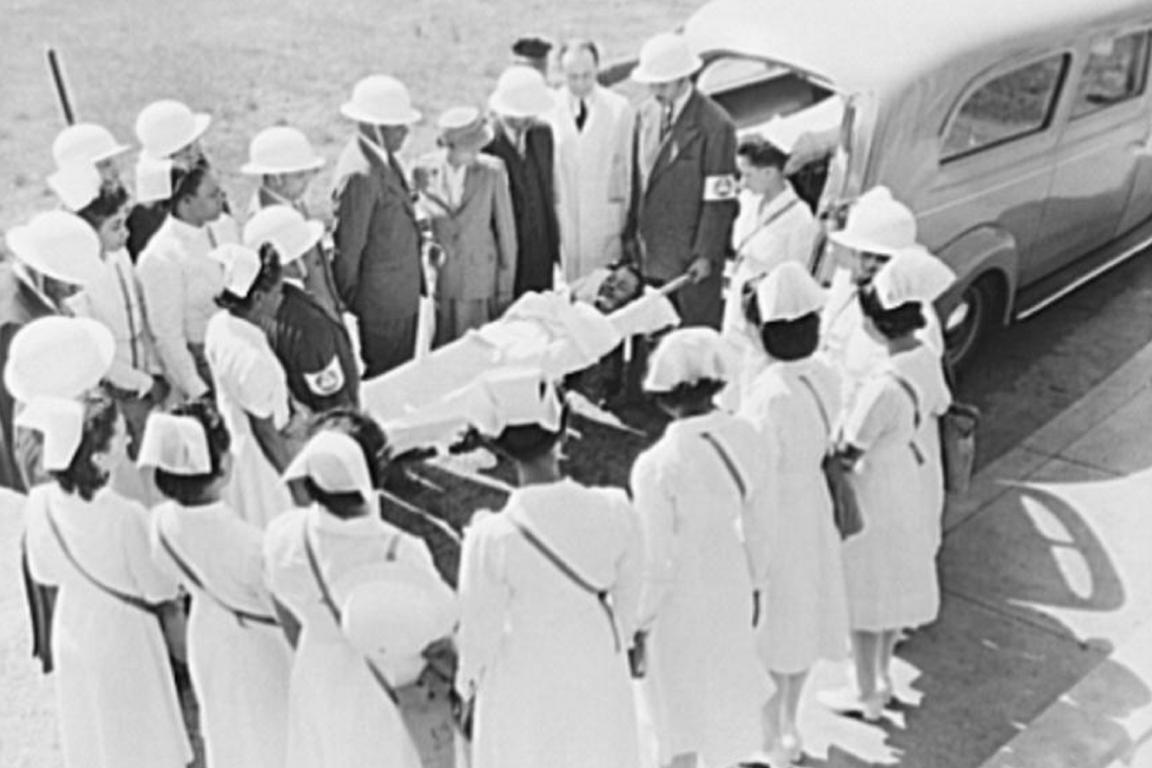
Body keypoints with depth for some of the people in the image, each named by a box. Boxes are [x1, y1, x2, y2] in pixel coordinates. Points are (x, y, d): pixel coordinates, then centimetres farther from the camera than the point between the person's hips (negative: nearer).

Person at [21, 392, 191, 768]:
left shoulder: (40, 503, -17)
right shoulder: (126, 516, -33)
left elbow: (44, 572, 0)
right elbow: (158, 589, -19)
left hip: (73, 631, 5)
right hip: (123, 634, -5)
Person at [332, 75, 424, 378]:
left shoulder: (384, 158, 5)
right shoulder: (360, 174, -25)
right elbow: (348, 244, -20)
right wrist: (348, 303, -12)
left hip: (403, 293, 9)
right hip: (382, 299, -9)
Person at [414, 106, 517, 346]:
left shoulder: (492, 170, -6)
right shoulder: (423, 169, -6)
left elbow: (505, 229, 1)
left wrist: (505, 287, 3)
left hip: (479, 282, 0)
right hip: (434, 280, 0)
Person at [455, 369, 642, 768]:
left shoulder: (492, 538, -28)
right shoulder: (612, 511, -20)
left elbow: (480, 633, -14)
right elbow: (627, 602, -4)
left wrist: (467, 682, 7)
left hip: (524, 693, -2)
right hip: (598, 676, 3)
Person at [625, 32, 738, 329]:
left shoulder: (714, 125, -14)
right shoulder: (646, 113, 7)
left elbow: (718, 199, -13)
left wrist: (707, 255, -14)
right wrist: (630, 235, 10)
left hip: (692, 259, -6)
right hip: (652, 253, 6)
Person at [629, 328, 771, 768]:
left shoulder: (657, 465, -27)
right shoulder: (743, 437, -12)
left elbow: (654, 565, -21)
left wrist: (636, 628, -7)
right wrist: (754, 584, 14)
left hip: (680, 602, -5)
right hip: (730, 583, 5)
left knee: (680, 727, 14)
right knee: (724, 705, 26)